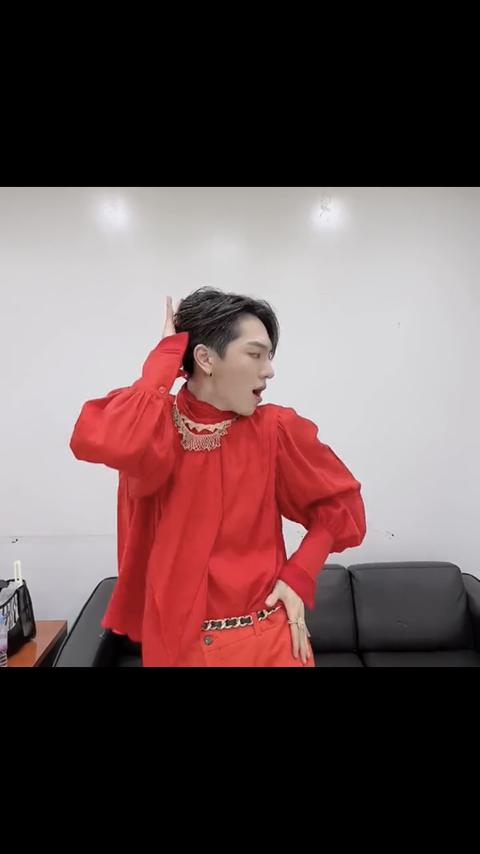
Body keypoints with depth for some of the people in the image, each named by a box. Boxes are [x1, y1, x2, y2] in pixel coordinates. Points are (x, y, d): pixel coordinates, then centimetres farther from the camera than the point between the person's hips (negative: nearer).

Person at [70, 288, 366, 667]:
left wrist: (300, 576, -9)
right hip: (176, 643, 0)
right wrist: (168, 352, -22)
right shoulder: (155, 426, -11)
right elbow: (105, 442, -35)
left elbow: (341, 502, 1)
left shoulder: (276, 428, -9)